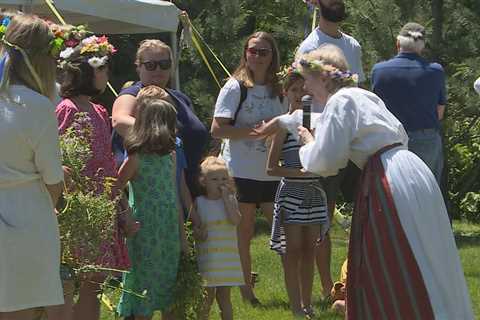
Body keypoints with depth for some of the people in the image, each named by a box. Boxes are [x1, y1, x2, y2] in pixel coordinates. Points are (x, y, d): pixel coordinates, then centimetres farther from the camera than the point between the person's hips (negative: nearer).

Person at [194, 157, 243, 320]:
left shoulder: (230, 200, 2)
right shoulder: (199, 202, 1)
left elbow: (235, 220, -15)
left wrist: (225, 198, -14)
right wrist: (197, 234, -16)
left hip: (227, 256, 1)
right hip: (206, 256, -1)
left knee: (224, 297, 7)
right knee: (207, 297, 3)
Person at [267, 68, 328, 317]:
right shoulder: (285, 124, -5)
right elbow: (271, 168, -7)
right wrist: (301, 172, -17)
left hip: (314, 192, 5)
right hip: (292, 191, -5)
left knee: (308, 251, 8)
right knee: (293, 250, -3)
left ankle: (307, 305, 14)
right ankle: (296, 308, 1)